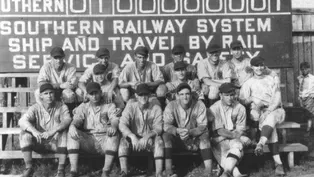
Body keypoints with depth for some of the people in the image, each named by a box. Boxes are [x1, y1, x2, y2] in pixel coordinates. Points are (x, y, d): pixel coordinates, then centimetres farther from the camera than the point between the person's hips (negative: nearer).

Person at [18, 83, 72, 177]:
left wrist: (53, 131, -40)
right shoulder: (35, 108, -3)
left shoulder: (61, 106, -3)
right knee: (24, 134, -22)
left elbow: (67, 120, -23)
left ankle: (61, 169, -26)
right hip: (39, 143, 1)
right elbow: (22, 121, -19)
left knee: (64, 132, -30)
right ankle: (29, 168, -16)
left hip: (56, 142, -1)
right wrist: (34, 131, -41)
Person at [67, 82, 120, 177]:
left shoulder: (109, 106, 12)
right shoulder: (83, 107, 18)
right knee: (71, 133, -23)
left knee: (114, 133, -33)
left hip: (105, 141, -2)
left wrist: (113, 126, -33)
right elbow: (77, 119, -1)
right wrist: (72, 126, -28)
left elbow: (115, 119, -6)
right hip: (87, 142, 2)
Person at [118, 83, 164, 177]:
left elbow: (158, 128, -12)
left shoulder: (156, 108, -4)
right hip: (134, 139, 1)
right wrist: (132, 136, -34)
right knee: (124, 140, -27)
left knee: (159, 140, -31)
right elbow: (122, 125, -14)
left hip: (150, 140, -1)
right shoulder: (130, 107, -3)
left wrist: (147, 136, -33)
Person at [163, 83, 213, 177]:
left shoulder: (199, 105, -10)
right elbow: (166, 125, -17)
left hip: (195, 140, 0)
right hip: (178, 141, 0)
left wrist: (189, 132, -35)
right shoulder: (171, 106, -9)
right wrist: (177, 130, -38)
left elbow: (203, 127, -16)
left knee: (205, 135, -28)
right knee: (166, 135, -26)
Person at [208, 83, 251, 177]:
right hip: (220, 138, 0)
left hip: (235, 138, 1)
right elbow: (219, 131, -10)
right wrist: (235, 135, -22)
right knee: (221, 153, -31)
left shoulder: (240, 108, 1)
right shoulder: (214, 109, -4)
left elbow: (240, 130, 2)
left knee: (238, 146, -33)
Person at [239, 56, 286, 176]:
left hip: (275, 110, 1)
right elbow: (241, 100, 3)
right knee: (271, 125, -32)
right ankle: (278, 162, -39)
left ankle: (260, 145, -58)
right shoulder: (248, 83, 14)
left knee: (270, 118, -36)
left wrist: (268, 111, -17)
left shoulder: (273, 78, 12)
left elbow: (277, 98, 0)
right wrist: (252, 99, -18)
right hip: (258, 112, 0)